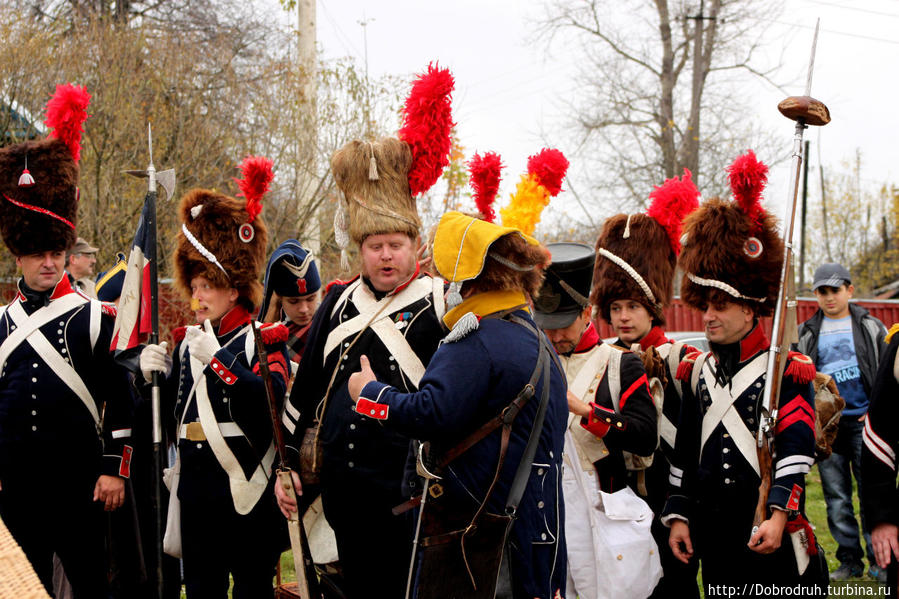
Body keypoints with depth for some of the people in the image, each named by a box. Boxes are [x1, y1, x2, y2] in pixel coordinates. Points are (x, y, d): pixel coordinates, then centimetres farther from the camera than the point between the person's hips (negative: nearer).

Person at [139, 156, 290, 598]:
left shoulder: (263, 341, -5)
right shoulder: (186, 343, 12)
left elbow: (274, 402, -22)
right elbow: (169, 414, 14)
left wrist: (218, 359, -26)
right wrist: (155, 376, -5)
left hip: (248, 490, -5)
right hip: (197, 489, 5)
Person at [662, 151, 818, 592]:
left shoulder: (787, 372, -5)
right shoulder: (697, 372, 11)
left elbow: (796, 448, -13)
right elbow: (684, 452, 13)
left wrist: (779, 515, -23)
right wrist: (678, 516, 7)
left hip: (770, 538, -5)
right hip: (714, 536, 5)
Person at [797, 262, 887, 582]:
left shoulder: (870, 327, 7)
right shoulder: (807, 333, 11)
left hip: (864, 421, -2)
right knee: (837, 498, 4)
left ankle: (879, 561, 3)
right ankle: (849, 561, 13)